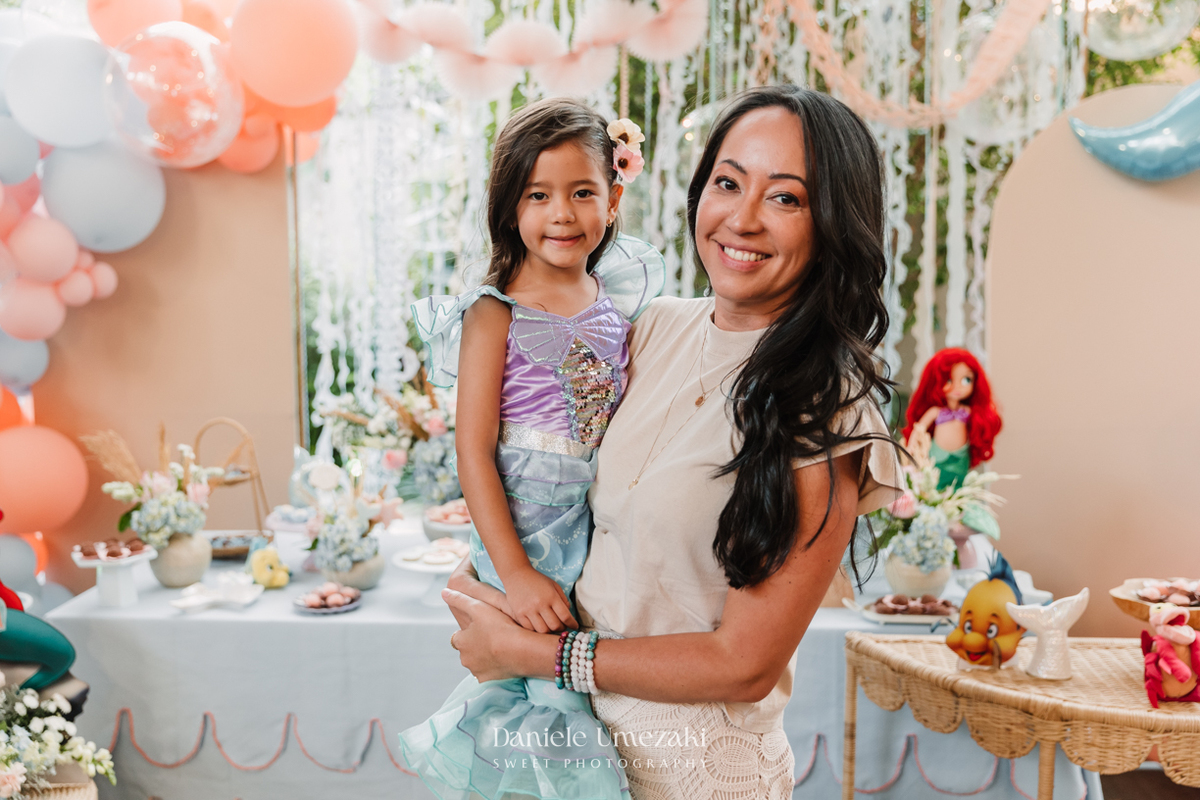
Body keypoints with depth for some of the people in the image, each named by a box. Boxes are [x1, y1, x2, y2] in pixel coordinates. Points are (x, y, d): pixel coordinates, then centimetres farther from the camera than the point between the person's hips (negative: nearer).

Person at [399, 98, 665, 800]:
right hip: (523, 531, -4)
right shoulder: (495, 315, -11)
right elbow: (473, 449, -14)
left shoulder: (622, 305, 4)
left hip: (606, 524, 5)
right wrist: (515, 572, -20)